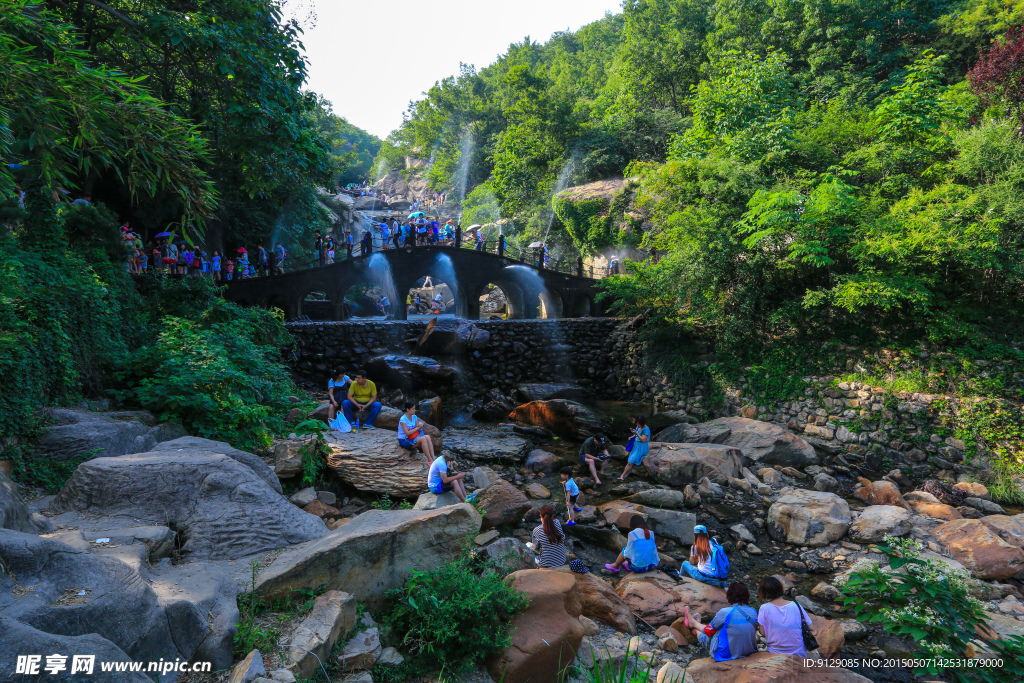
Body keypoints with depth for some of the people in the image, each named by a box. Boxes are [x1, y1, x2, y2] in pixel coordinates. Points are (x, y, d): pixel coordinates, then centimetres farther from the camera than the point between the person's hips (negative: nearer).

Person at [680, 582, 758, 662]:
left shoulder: (725, 612, -23)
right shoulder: (753, 612, -6)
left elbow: (708, 631, -7)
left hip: (727, 654, -6)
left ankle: (693, 623, 56)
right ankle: (694, 623, 56)